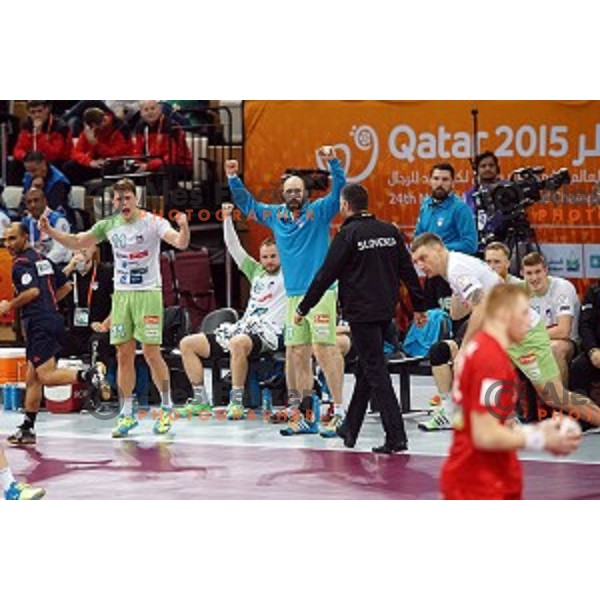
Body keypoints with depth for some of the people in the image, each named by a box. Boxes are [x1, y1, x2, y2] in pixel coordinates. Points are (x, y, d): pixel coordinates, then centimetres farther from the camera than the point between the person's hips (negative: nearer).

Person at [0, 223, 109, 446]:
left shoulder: (21, 263, -7)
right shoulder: (43, 259, 19)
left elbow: (33, 291, -21)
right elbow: (65, 286, 24)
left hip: (40, 325, -9)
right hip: (53, 318, 9)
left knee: (46, 376, -16)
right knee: (32, 379, 11)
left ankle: (90, 374, -29)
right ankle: (27, 429, 13)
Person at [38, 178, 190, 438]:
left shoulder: (152, 222, -8)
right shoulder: (108, 225, 6)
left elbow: (180, 243, -20)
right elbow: (77, 242, 14)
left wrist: (183, 228, -42)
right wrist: (50, 231, 1)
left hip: (148, 293, -4)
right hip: (121, 294, 4)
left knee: (151, 353, -7)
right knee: (124, 355, 3)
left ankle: (166, 407, 8)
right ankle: (127, 414, 9)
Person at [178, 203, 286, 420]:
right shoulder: (256, 272, 24)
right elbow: (234, 247, 25)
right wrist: (227, 219, 16)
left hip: (268, 334, -8)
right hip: (242, 328, 8)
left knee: (238, 342, -43)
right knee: (187, 344, 0)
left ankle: (236, 400, -33)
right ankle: (201, 399, -2)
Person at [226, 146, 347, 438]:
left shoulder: (318, 212, 0)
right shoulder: (276, 215, 14)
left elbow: (339, 192, -12)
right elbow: (247, 205, 27)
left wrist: (333, 162, -23)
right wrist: (233, 179, 18)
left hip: (320, 291, -6)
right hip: (293, 295, 6)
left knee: (324, 348, -14)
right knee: (297, 354, 6)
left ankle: (339, 412, -13)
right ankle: (307, 416, 13)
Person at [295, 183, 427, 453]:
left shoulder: (348, 235, -10)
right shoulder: (390, 232, 7)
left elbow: (325, 276, -9)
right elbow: (408, 271, 10)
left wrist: (303, 309, 0)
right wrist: (419, 307, 18)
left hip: (362, 313, -6)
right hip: (386, 311, 7)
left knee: (376, 373, -7)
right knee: (365, 369, 17)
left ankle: (396, 438, -13)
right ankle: (349, 429, 27)